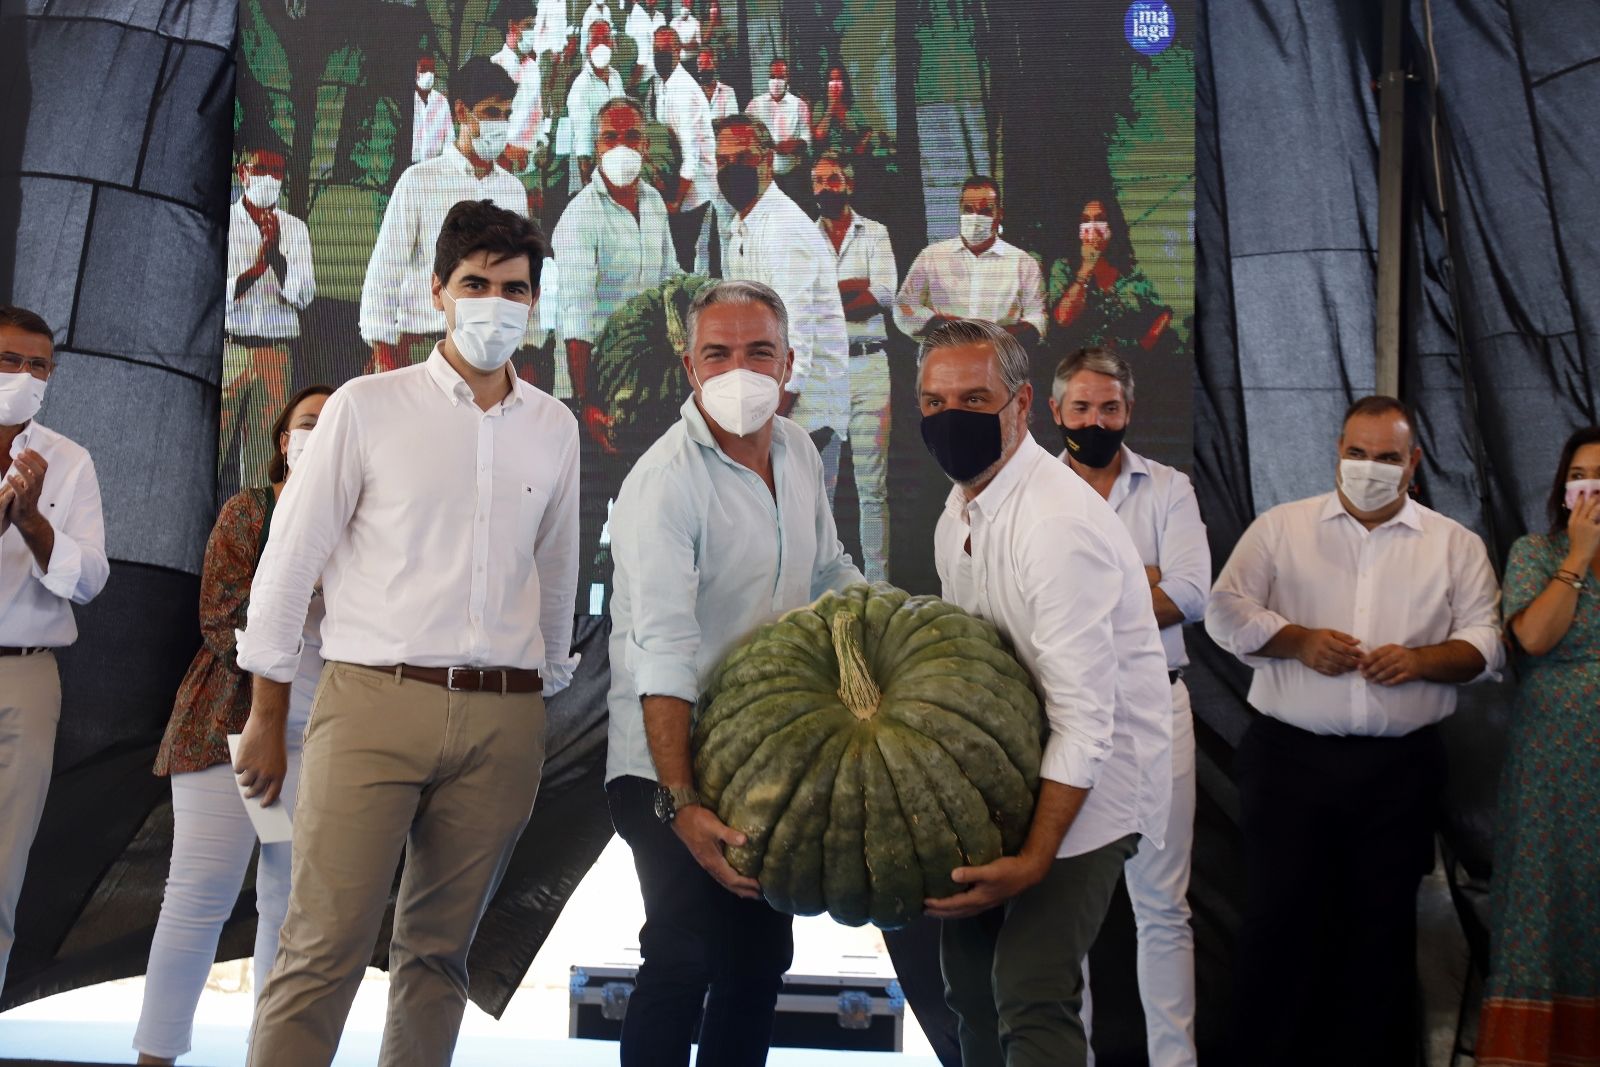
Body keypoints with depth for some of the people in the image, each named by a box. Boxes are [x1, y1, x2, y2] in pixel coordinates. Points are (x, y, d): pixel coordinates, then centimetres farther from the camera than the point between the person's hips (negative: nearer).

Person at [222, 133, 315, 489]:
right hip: (227, 349, -2)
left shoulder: (294, 229, 11)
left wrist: (275, 252, -14)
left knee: (264, 456, 3)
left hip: (275, 354, 2)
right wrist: (256, 267, -17)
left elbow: (303, 296, 1)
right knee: (212, 446, -7)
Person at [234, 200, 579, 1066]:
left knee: (439, 949, 9)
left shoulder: (554, 427, 11)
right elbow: (289, 562, 2)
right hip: (376, 702, -3)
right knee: (324, 947, -8)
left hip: (503, 719, 3)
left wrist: (544, 695, 20)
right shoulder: (369, 408, 0)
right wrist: (266, 718, 2)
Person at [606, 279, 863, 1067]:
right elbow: (663, 655, -28)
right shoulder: (664, 483, -20)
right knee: (684, 961, -14)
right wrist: (679, 804, -35)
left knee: (760, 958, 14)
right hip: (672, 765, -7)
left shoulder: (798, 452, 4)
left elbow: (830, 571, 22)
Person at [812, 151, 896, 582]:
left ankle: (877, 582, -1)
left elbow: (885, 294, -5)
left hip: (868, 367, -1)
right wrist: (857, 287, -7)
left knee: (873, 485, -3)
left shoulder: (875, 233, 10)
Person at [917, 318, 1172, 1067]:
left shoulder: (1060, 525, -25)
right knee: (970, 973, 14)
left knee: (1030, 991, -19)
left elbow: (1084, 719, -27)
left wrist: (1035, 859, -29)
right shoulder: (959, 509, 5)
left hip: (1087, 781, -9)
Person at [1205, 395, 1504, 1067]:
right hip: (1288, 758, -1)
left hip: (1400, 768, 1)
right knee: (1277, 918, 1)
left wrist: (1420, 660, -13)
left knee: (1384, 926, 7)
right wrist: (1299, 640, -13)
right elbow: (1226, 610, 2)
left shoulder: (1455, 545, 10)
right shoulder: (1279, 528, 7)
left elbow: (1484, 644, 6)